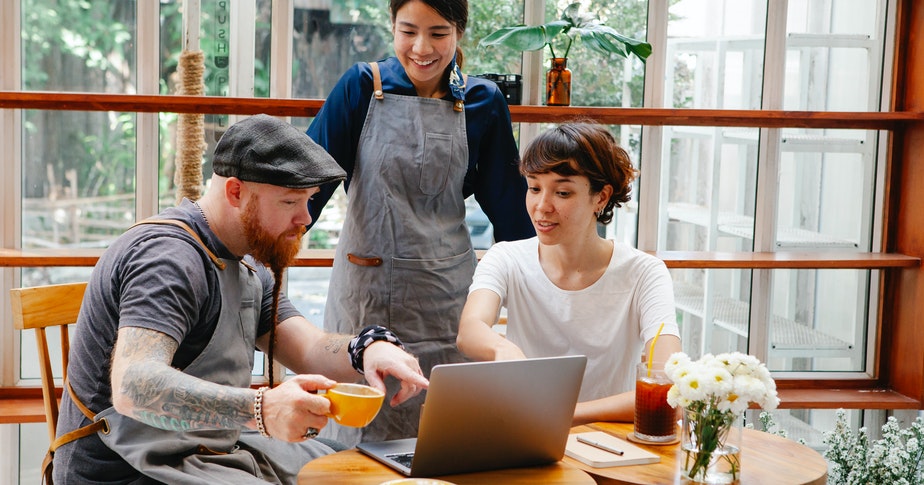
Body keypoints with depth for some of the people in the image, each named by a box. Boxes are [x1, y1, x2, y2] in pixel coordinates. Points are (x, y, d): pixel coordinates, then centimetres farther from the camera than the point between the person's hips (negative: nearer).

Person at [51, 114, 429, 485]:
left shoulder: (246, 267, 13)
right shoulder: (168, 258, -21)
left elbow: (310, 353, 5)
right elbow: (133, 387, -35)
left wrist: (369, 348, -18)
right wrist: (260, 409, -48)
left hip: (214, 450, 10)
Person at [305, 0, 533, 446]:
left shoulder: (483, 103, 1)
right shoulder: (362, 87, -3)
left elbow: (508, 205, 8)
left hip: (445, 291, 1)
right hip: (365, 287, 0)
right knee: (360, 434, 7)